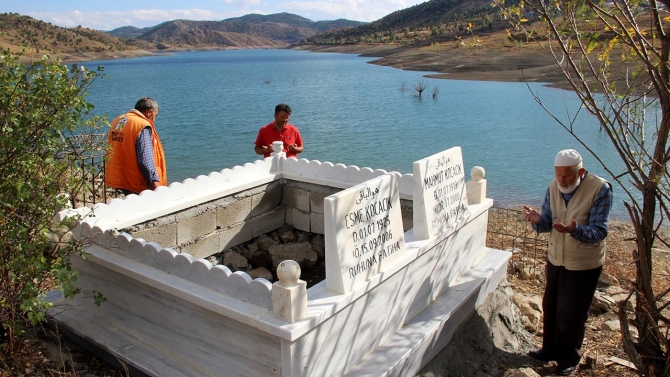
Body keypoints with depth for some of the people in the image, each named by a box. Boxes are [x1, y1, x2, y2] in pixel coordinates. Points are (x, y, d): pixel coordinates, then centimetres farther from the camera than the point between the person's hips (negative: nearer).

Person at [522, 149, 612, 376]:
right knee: (550, 308, 17)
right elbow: (547, 223, -2)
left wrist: (574, 229, -43)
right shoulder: (554, 187, -5)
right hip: (556, 258, 5)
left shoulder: (600, 189, -20)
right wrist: (538, 220, -26)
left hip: (583, 264, -5)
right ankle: (550, 349, 37)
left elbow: (599, 231, -23)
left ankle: (569, 359, 27)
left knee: (571, 314, 6)